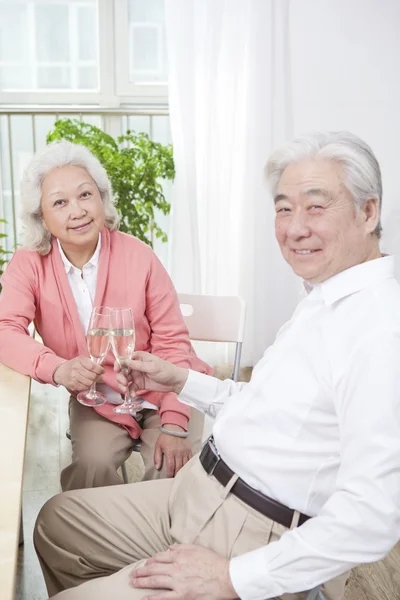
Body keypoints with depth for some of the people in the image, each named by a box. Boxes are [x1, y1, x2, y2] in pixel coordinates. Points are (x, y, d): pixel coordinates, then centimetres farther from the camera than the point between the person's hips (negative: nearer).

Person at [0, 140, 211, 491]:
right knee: (92, 466, -23)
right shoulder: (29, 263, -10)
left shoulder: (139, 256, -15)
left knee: (173, 468, -19)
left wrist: (174, 423, -18)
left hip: (158, 392, 0)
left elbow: (171, 342, -11)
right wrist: (58, 369, -39)